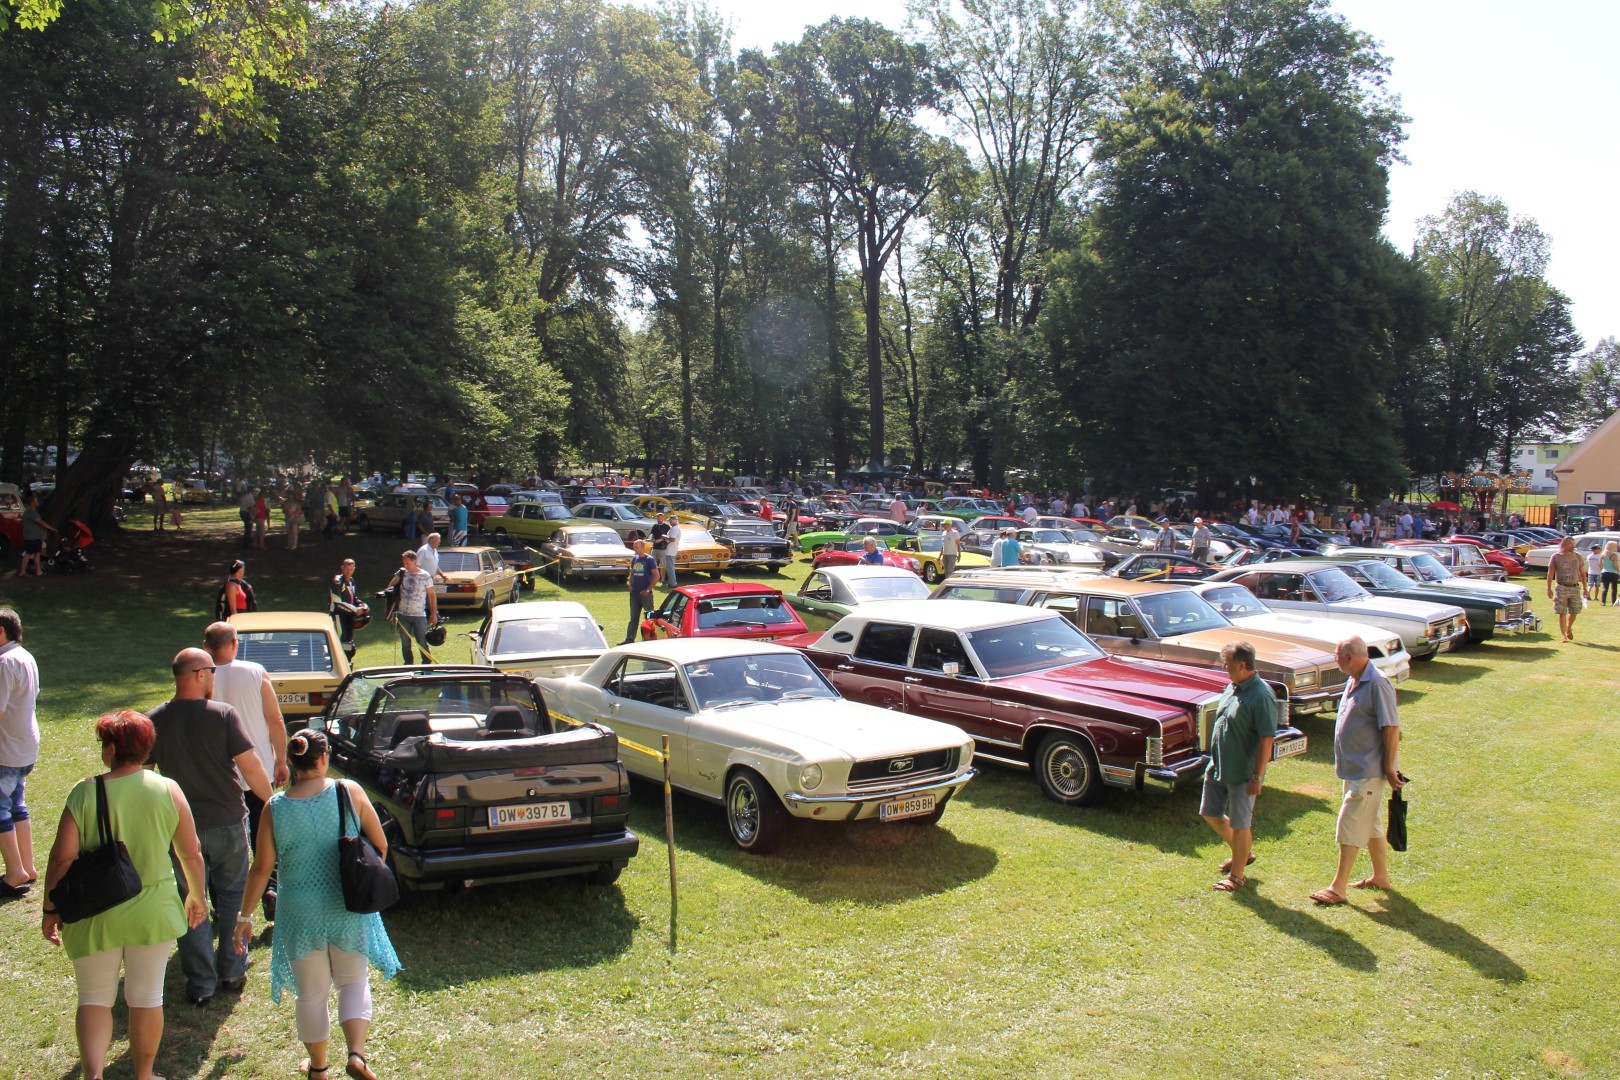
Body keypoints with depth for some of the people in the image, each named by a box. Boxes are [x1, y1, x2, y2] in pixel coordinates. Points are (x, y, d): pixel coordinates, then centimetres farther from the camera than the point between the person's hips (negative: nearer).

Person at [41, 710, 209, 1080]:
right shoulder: (168, 790, -5)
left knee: (95, 997, 13)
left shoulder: (84, 793, -11)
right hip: (152, 911, 1)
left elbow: (62, 859, -12)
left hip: (95, 915, -1)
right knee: (146, 997, 14)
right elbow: (191, 855, 0)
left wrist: (50, 910, 1)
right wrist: (197, 897, 14)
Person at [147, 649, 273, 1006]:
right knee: (233, 897, 16)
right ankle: (232, 972, 22)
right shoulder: (224, 715, -13)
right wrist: (272, 801, 1)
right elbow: (250, 767, -14)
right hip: (227, 823, -1)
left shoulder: (155, 721, -4)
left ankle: (201, 985, 14)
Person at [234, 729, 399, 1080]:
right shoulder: (350, 792, -10)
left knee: (311, 993, 17)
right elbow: (380, 845, -5)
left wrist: (245, 915, 7)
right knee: (353, 982, 19)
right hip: (349, 908, 0)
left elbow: (261, 869, -6)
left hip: (301, 913, 0)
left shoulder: (276, 808, -9)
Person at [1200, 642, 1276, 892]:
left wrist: (1257, 777, -21)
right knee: (1210, 813, 17)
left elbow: (1267, 739, -22)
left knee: (1239, 824, 4)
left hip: (1242, 773, -9)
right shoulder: (1233, 687, 5)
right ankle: (1242, 852, 38)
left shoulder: (1261, 696, -22)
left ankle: (1237, 875, 20)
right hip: (1218, 766, 9)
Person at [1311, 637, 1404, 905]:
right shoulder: (1354, 681, 9)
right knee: (1370, 826, 20)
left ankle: (1338, 888, -2)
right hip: (1354, 769, 10)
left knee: (1349, 827, -7)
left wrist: (1389, 769, -18)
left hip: (1368, 772, -10)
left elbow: (1392, 729, -21)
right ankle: (1381, 877, 33)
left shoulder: (1377, 684, -20)